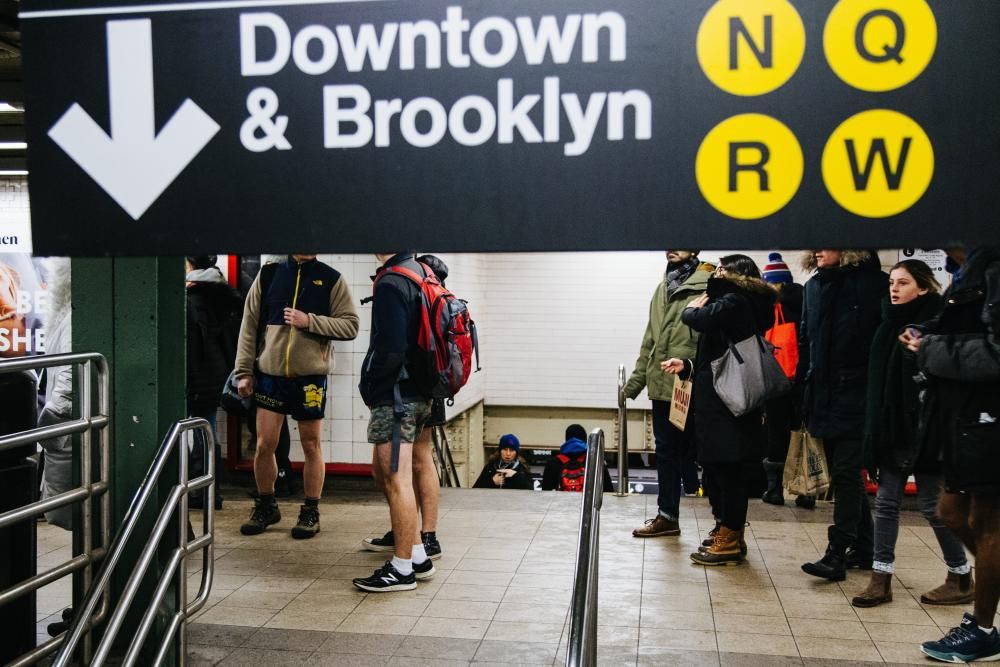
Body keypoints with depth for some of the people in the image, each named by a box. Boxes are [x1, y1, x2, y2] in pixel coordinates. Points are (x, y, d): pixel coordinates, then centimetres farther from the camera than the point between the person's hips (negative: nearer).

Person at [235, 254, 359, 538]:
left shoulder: (332, 279, -1)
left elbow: (350, 325, -6)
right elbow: (250, 324, 5)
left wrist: (309, 321, -17)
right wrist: (244, 372, 2)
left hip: (310, 377, -2)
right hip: (270, 374, 2)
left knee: (311, 445, 7)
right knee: (264, 445, 6)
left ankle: (311, 512, 20)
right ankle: (266, 506, 25)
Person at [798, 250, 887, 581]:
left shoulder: (874, 283, -7)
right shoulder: (813, 286, 10)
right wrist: (804, 382, 12)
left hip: (857, 393, -6)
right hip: (823, 393, 6)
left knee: (845, 472, -6)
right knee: (845, 474, 13)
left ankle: (837, 554, 0)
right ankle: (863, 548, 25)